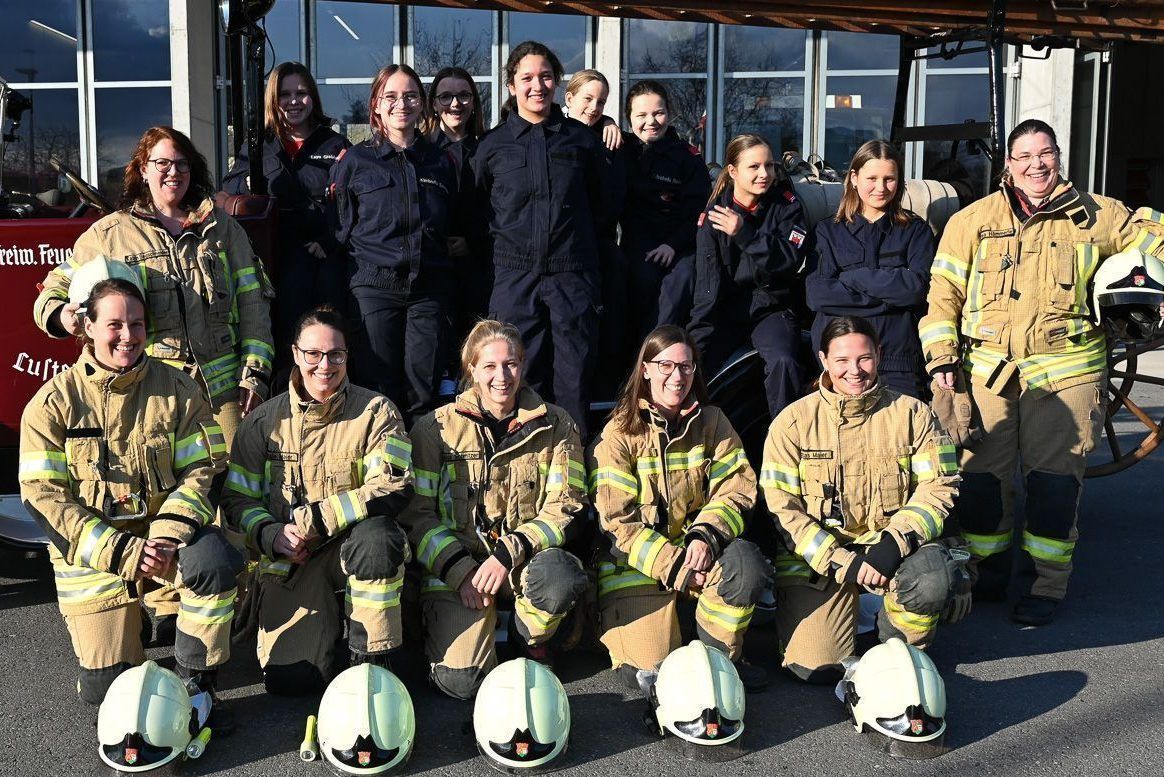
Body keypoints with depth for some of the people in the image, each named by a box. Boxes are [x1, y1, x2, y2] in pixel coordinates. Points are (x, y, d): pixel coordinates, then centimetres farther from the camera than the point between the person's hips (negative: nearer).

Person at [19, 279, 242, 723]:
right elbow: (43, 496, -11)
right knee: (108, 687, -4)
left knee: (215, 561, -34)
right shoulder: (54, 402, -6)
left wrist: (168, 533, -23)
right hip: (90, 547, -1)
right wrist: (121, 552, -20)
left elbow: (200, 470, -4)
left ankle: (195, 682, -14)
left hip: (163, 529, 1)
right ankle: (128, 618, 31)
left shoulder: (178, 391, -2)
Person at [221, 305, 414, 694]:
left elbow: (394, 487, -14)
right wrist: (272, 535, -13)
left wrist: (316, 519, -20)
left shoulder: (375, 411, -2)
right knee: (289, 679, -15)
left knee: (376, 537, -39)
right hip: (290, 560, 2)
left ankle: (373, 657, -17)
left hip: (353, 547, -1)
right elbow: (238, 498, 8)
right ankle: (325, 619, 20)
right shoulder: (265, 421, 6)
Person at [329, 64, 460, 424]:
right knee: (376, 392, -2)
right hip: (374, 287, -2)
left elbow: (455, 228, 21)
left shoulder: (441, 161, 12)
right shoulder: (355, 161, 5)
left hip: (429, 289, 2)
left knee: (423, 394, 1)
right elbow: (339, 228, 7)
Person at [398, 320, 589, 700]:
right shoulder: (436, 429, 2)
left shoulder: (555, 426, 3)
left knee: (560, 577, -35)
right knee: (460, 681, -21)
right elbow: (417, 514, 0)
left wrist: (509, 553, -18)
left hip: (525, 559, 1)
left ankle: (531, 641, -2)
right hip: (456, 565, -1)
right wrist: (460, 571, -15)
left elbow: (565, 509, -3)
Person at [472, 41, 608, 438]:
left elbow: (599, 205, 17)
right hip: (515, 276, 0)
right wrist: (503, 238, 9)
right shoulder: (493, 145, 7)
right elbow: (477, 208, 17)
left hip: (572, 275, 0)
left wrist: (586, 246, 12)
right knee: (521, 380, 1)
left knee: (574, 380, 2)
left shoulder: (580, 139, 8)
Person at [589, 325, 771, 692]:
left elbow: (737, 487, -2)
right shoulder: (619, 432, -5)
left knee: (747, 562, -31)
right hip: (637, 562, -3)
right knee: (651, 672, -17)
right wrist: (674, 566, -19)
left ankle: (720, 657, -5)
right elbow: (617, 519, -10)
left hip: (698, 549, 3)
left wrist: (706, 536, -21)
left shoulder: (711, 422, 6)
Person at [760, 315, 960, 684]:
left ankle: (900, 642, 2)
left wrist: (895, 543, -21)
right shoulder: (793, 421, -4)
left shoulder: (912, 414, 0)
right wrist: (840, 562, -18)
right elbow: (780, 507, -7)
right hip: (816, 554, -1)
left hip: (891, 545, 1)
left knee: (932, 579, -33)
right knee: (816, 669, -16)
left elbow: (938, 487, -4)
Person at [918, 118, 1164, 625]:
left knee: (1053, 477, 0)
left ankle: (1048, 584, 14)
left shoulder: (1093, 216, 9)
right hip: (987, 368, 1)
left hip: (1064, 369, 0)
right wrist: (941, 355, -1)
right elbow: (944, 289, 7)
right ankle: (985, 573, 21)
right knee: (981, 474, 3)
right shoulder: (974, 220, 9)